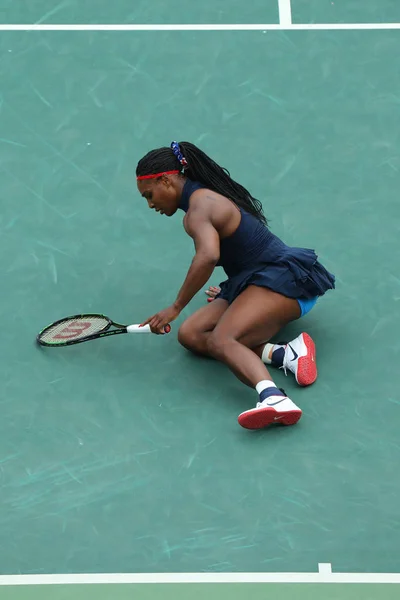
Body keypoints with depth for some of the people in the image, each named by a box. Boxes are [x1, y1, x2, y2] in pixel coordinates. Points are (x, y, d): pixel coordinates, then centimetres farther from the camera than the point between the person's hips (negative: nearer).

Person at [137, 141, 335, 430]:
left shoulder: (198, 208, -13)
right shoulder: (207, 195, 18)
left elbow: (208, 257, -32)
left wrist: (175, 308, -24)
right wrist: (231, 291, 41)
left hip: (282, 278, -10)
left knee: (221, 340, -33)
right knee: (191, 334, -6)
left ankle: (273, 398, -60)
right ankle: (284, 354, -23)